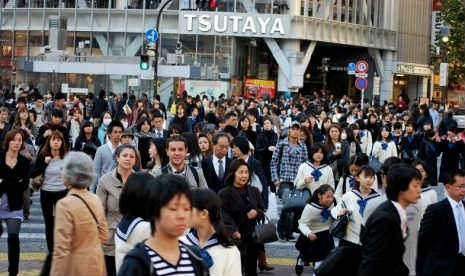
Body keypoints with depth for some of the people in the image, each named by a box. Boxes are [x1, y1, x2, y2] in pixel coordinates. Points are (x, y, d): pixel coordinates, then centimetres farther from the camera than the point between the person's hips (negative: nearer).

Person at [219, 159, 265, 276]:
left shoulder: (254, 191, 13)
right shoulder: (224, 194, -4)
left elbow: (262, 210, 17)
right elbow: (225, 216, -13)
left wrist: (257, 213, -8)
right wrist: (233, 231, -28)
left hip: (252, 236, 5)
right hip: (235, 238, -5)